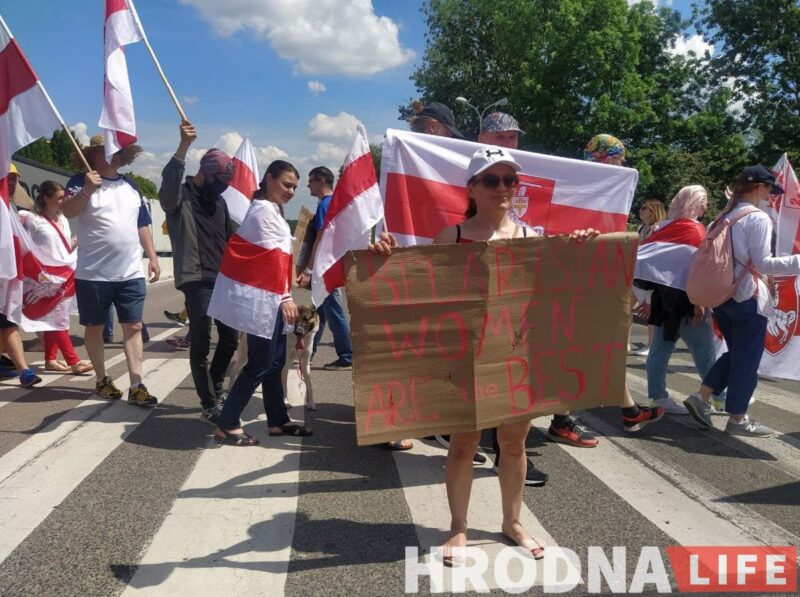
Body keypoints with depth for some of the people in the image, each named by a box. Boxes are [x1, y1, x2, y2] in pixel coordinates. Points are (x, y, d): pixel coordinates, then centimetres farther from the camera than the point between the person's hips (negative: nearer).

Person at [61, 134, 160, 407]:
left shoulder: (130, 185, 12)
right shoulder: (81, 181, -4)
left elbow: (142, 225, 17)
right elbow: (67, 211, -21)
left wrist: (152, 257, 13)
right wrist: (87, 189, -36)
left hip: (131, 273, 4)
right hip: (93, 274, -4)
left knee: (133, 327, 1)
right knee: (95, 327, 9)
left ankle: (136, 386, 4)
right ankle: (101, 380, 24)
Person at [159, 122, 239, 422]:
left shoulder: (218, 202, 14)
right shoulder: (179, 198, -7)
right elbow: (168, 182, -31)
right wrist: (184, 146, -43)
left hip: (223, 279, 7)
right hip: (196, 280, -7)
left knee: (230, 338, 12)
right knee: (200, 344, -3)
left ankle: (215, 389, 32)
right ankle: (209, 405, 7)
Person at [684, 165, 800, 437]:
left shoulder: (722, 218, 12)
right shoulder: (758, 218, -11)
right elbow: (762, 263, -16)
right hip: (748, 297, -8)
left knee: (736, 354, 19)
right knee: (747, 358, 3)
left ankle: (702, 396, 10)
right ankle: (738, 419, 11)